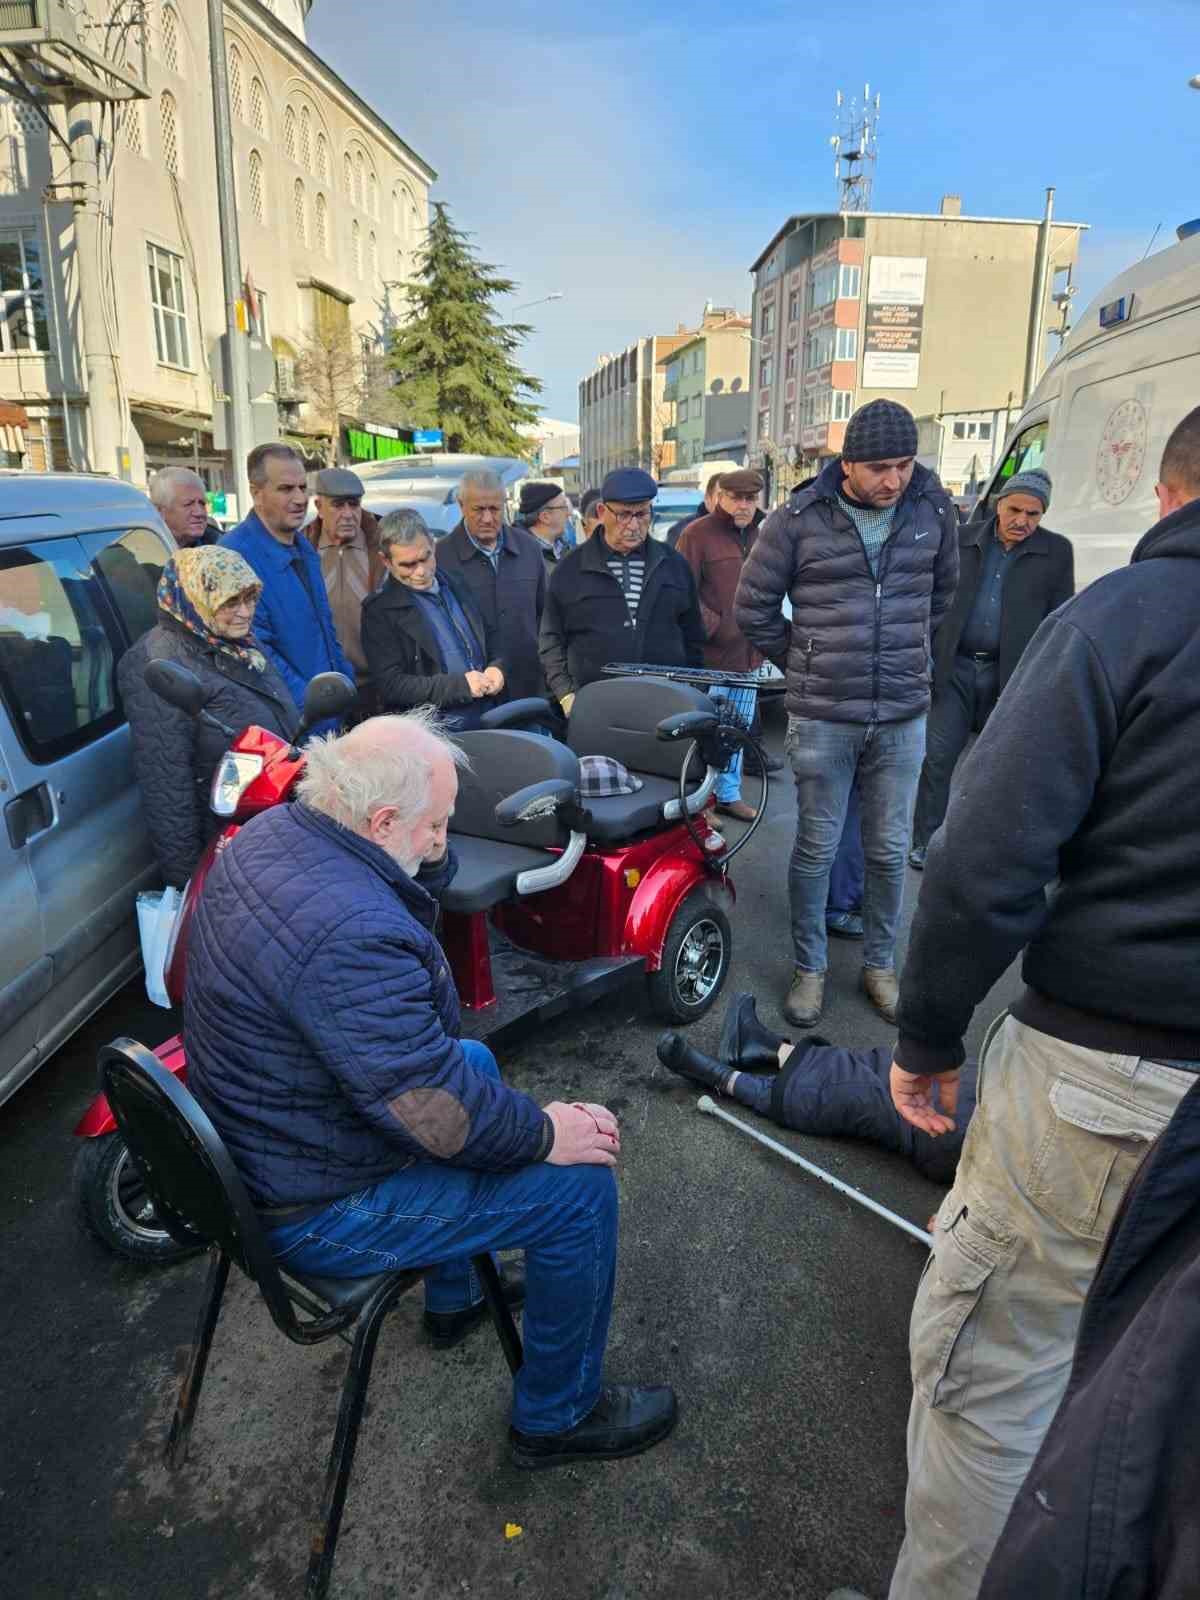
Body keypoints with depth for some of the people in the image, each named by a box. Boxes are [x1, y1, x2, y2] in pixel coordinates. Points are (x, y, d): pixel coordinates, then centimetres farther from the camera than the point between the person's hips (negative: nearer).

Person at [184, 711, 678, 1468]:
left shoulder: (271, 832, -5)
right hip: (316, 1211, -10)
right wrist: (547, 1133, -15)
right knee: (582, 1185, -6)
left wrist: (430, 851, -12)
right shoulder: (349, 934, -36)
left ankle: (455, 1297, 43)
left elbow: (422, 888, 9)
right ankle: (559, 1416, 19)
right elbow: (433, 1109, -31)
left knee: (477, 1058, 27)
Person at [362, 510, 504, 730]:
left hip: (489, 725, 4)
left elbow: (491, 649, 25)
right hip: (437, 734, -4)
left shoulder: (457, 587, 15)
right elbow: (390, 685, -9)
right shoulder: (380, 611, -2)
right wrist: (461, 685, -15)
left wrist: (496, 668, 2)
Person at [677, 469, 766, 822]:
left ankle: (729, 794, 29)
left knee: (739, 729, 15)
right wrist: (715, 627, -16)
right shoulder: (698, 534, -8)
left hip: (748, 658, 7)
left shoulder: (759, 536, 14)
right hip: (710, 657, -7)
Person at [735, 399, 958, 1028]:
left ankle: (879, 964, 31)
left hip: (903, 715, 3)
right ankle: (809, 968, 24)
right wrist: (803, 663, 7)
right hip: (822, 717, -2)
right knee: (816, 848, 7)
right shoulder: (798, 519, -7)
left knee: (889, 851, 12)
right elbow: (753, 607, 3)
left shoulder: (933, 509, 3)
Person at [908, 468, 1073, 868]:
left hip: (1012, 675, 0)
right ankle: (926, 841, 10)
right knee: (937, 756, -1)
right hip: (954, 668, 1)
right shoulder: (963, 540, 4)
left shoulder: (1056, 552, 1)